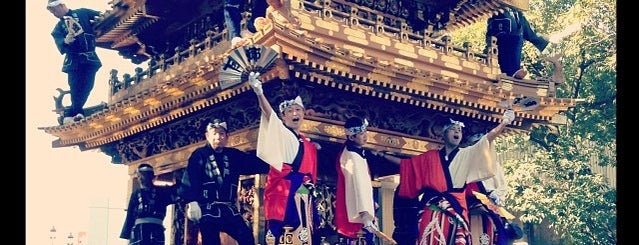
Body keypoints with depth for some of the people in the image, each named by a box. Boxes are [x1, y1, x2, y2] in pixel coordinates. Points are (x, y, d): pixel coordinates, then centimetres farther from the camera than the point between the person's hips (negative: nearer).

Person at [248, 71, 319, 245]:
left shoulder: (309, 145, 21)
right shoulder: (281, 134, 3)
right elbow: (269, 114, -16)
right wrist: (259, 93, -32)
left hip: (303, 192, 6)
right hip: (282, 189, -6)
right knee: (276, 230, -14)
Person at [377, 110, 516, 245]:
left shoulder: (467, 154, 12)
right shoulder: (430, 157, 15)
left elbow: (488, 139, 1)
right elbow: (405, 163, 22)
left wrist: (504, 122, -11)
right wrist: (383, 155, 21)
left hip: (455, 208, -1)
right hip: (431, 209, 1)